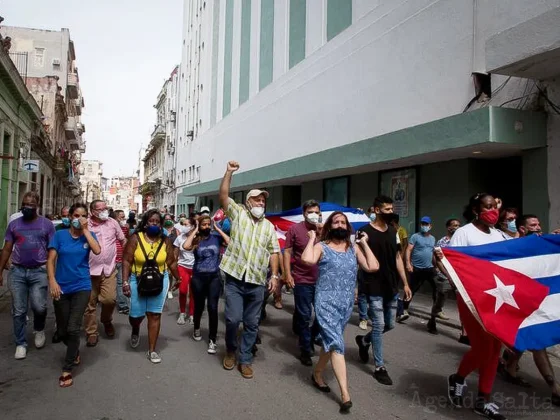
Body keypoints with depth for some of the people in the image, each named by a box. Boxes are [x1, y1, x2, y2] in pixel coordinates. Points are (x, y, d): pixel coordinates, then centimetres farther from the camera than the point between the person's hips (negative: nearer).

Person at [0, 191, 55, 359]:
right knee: (18, 311, 7)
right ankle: (21, 344, 21)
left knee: (39, 307, -8)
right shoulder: (14, 224, 7)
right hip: (17, 272, 2)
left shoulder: (47, 224, 0)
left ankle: (39, 329, 24)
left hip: (39, 271, -2)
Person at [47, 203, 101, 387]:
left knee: (73, 329, -8)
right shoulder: (60, 235, -1)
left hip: (81, 287, -1)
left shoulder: (89, 235, 0)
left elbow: (97, 250, -19)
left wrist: (85, 230, -16)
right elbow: (51, 260, -4)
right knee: (61, 332, 11)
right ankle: (75, 351, 41)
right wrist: (52, 281, -16)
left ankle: (67, 370, 6)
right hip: (61, 288, 1)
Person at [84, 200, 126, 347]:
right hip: (90, 269, -1)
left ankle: (107, 321, 22)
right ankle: (92, 333, 21)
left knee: (110, 299, -9)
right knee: (90, 303, 7)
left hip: (109, 268, 1)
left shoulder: (112, 222, 3)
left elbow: (123, 240, 13)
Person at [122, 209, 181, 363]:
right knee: (136, 314, 5)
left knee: (155, 315, 4)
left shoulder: (165, 241, -3)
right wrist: (125, 282, -17)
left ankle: (152, 350, 16)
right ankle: (135, 331, 43)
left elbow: (171, 262, 6)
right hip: (138, 281, -1)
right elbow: (126, 261, -9)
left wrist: (177, 278, 14)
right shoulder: (135, 238, -8)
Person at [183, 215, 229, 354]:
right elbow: (185, 246, -22)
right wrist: (195, 231, -12)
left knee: (213, 308, -5)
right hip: (198, 277, 0)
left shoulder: (216, 238, 0)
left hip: (214, 277, 0)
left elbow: (230, 242, -16)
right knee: (199, 306, 17)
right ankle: (197, 329, 45)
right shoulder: (196, 240, -2)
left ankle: (212, 340, 6)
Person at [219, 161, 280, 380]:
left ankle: (245, 360, 23)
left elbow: (273, 252, 10)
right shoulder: (238, 214, 3)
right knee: (233, 318, -3)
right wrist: (229, 173, -19)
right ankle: (230, 351, 26)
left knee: (252, 323, 8)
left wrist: (274, 275, 0)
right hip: (235, 279, -3)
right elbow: (223, 196, -9)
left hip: (257, 282, 3)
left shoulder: (269, 226, 11)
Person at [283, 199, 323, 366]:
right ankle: (305, 350, 23)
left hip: (321, 280, 4)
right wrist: (288, 274, -10)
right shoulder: (295, 229, -4)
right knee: (304, 317, 6)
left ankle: (311, 339, 37)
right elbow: (287, 252, -4)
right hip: (302, 280, -4)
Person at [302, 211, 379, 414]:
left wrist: (364, 244, 2)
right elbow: (307, 260, -25)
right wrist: (312, 239, -11)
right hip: (326, 302, -5)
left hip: (347, 303, 5)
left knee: (330, 341, 17)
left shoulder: (354, 248, 8)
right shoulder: (321, 247, -4)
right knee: (336, 343, -10)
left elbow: (373, 267, -2)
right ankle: (345, 394, -6)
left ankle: (317, 374, 38)